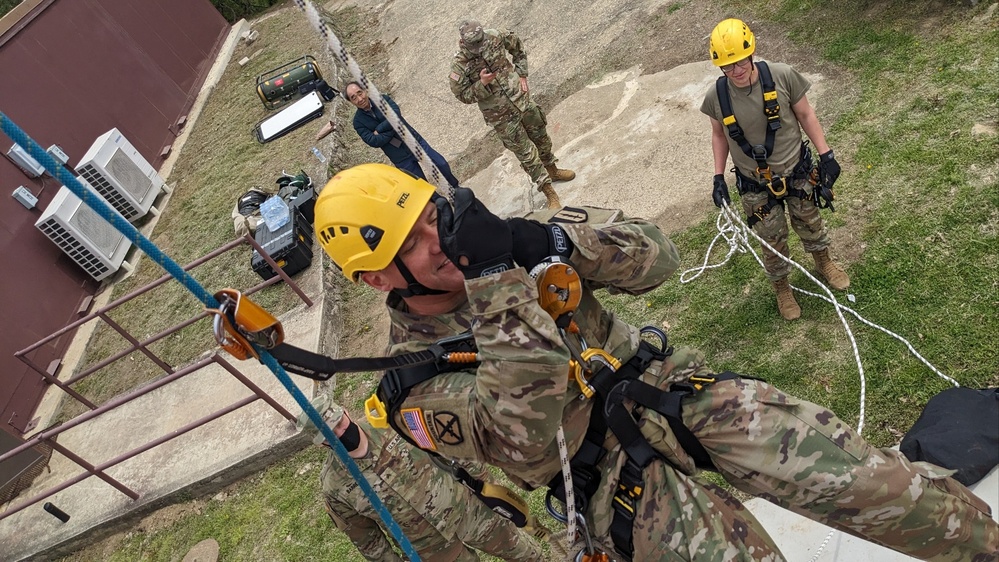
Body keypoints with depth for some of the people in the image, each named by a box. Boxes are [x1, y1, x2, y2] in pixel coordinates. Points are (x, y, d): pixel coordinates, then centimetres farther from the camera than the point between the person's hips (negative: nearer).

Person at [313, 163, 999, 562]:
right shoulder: (417, 383, -10)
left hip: (666, 385, 3)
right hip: (618, 475, -2)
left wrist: (559, 240, -21)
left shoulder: (500, 243, -1)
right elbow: (535, 447, -26)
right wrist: (495, 282, -30)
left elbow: (658, 258, -3)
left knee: (876, 486, -8)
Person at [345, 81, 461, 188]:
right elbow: (373, 141, -19)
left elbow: (396, 116, -20)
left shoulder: (382, 99, -3)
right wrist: (393, 127, -17)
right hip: (400, 158, -1)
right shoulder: (358, 122, -7)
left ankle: (456, 189, 29)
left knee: (442, 165, 3)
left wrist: (378, 130, -17)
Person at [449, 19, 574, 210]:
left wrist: (522, 74, 4)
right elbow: (462, 95, -12)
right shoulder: (460, 65, -20)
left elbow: (517, 45, 9)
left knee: (541, 137, 22)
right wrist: (482, 83, -28)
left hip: (522, 99, 5)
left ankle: (553, 171, 49)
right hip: (502, 116, -4)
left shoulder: (494, 37, -10)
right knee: (526, 153, 1)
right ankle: (550, 194, 15)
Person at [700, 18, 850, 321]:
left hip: (797, 172, 1)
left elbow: (805, 115, -5)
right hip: (756, 185, 0)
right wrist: (718, 177, -2)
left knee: (810, 223, 23)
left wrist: (826, 154, -6)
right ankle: (781, 288, 41)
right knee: (772, 239, 14)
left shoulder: (782, 76, -19)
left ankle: (824, 262, 55)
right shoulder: (716, 96, -17)